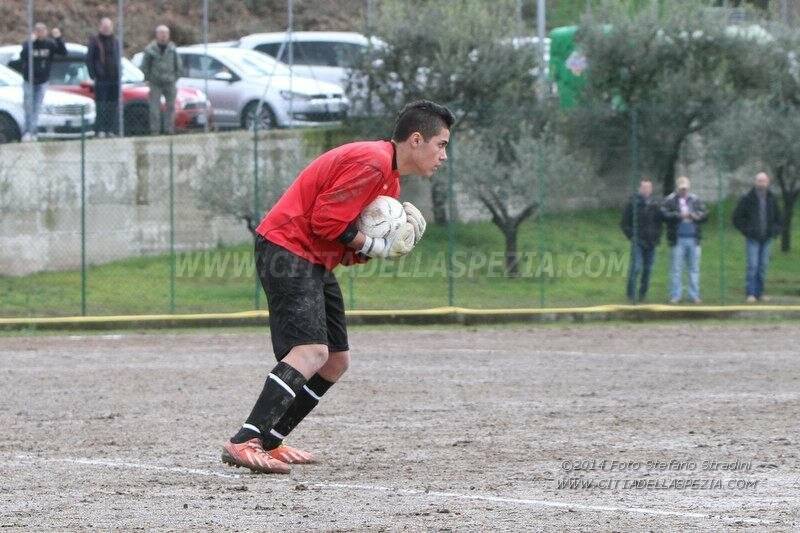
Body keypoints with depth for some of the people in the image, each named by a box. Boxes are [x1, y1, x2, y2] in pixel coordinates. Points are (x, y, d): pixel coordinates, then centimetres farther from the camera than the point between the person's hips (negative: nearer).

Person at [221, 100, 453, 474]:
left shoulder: (389, 176, 16)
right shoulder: (371, 163, -18)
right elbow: (326, 220, -22)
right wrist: (374, 247, -12)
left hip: (314, 261, 11)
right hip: (286, 250, -11)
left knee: (336, 361, 12)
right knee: (311, 352, -25)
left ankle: (268, 442, 14)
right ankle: (243, 443, -33)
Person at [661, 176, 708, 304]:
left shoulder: (695, 200, 12)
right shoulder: (670, 201, 1)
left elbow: (705, 214, 8)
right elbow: (664, 214, -11)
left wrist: (696, 216, -11)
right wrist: (679, 215, -19)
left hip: (693, 239, 3)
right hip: (678, 239, -3)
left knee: (694, 268, 6)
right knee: (676, 269, 0)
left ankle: (694, 295, 11)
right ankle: (675, 296, 5)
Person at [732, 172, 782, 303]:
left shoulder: (772, 199, 8)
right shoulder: (747, 199, -5)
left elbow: (778, 218, 19)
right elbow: (737, 218, -1)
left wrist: (775, 230, 3)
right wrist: (746, 230, -10)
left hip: (766, 238, 4)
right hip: (753, 239, -4)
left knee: (763, 266, 5)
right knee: (752, 265, -10)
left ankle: (759, 293, 12)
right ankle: (751, 293, -9)